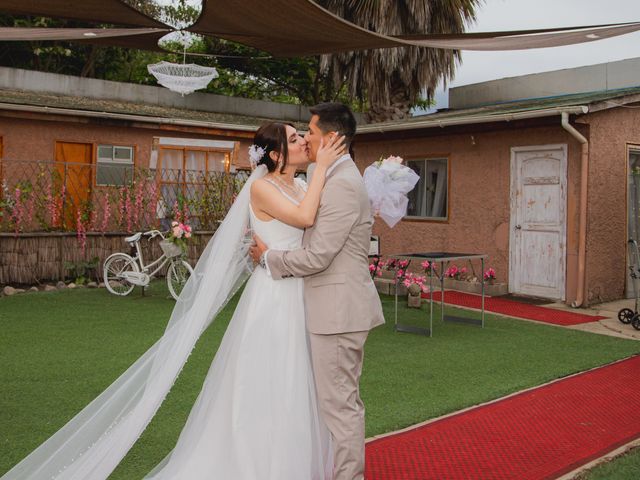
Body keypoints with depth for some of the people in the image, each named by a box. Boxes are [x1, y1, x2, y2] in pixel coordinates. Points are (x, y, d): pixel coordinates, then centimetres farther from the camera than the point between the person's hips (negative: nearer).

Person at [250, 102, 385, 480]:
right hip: (343, 306, 11)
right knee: (347, 400, 19)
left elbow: (318, 255, -21)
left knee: (339, 404, 0)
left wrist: (269, 256, -7)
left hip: (338, 309, -11)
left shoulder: (342, 184, -18)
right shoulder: (344, 178, 15)